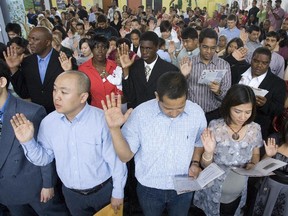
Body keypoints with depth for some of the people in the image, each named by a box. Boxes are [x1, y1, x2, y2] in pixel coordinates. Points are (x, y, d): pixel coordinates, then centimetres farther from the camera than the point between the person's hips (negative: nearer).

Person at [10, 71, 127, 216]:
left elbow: (116, 160, -16)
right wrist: (28, 141, -18)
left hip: (103, 191, -3)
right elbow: (44, 158, 0)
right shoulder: (48, 122, -12)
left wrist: (118, 193, -6)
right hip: (71, 193, 4)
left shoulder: (102, 121, -26)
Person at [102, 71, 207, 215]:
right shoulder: (140, 114, -22)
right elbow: (125, 156, -17)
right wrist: (114, 128, -32)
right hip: (149, 189, -1)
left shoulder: (197, 113, -14)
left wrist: (195, 163, -10)